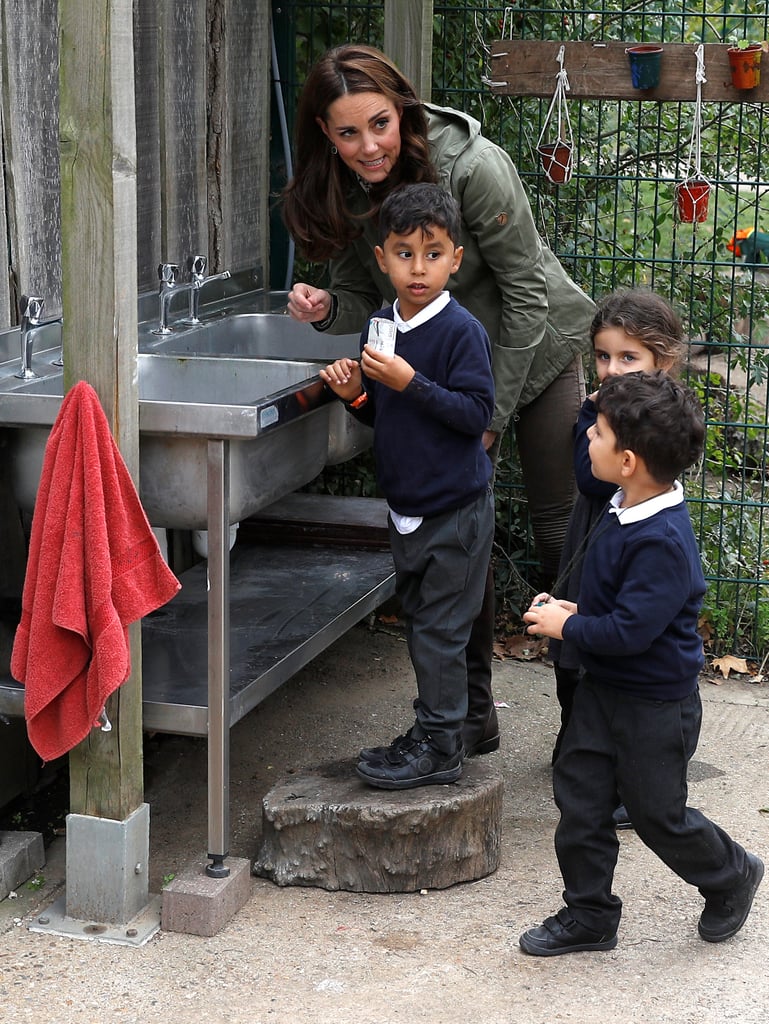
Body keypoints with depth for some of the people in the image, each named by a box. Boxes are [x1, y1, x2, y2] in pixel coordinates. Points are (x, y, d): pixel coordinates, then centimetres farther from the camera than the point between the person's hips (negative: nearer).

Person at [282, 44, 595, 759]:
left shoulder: (472, 167, -28)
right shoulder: (343, 192, -12)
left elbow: (526, 295, -22)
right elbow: (363, 297, -2)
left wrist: (493, 414, -19)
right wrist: (328, 309, -27)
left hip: (539, 354, -5)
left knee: (561, 537, 1)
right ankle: (473, 717, 17)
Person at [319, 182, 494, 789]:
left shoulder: (462, 331, -15)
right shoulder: (381, 328, 7)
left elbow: (477, 413, -20)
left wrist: (412, 383, -25)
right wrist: (358, 393, -5)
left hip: (455, 509, -8)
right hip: (407, 505, 8)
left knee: (440, 629, -2)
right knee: (419, 620, 15)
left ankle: (440, 748, 7)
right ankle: (430, 733, 27)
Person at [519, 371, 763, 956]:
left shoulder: (663, 541, -30)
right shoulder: (625, 512, 0)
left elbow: (630, 630, -30)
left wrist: (566, 627, -17)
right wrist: (576, 612, 3)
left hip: (655, 705, -9)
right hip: (604, 688, 9)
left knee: (658, 814, 9)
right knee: (579, 797, 10)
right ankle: (589, 914, 23)